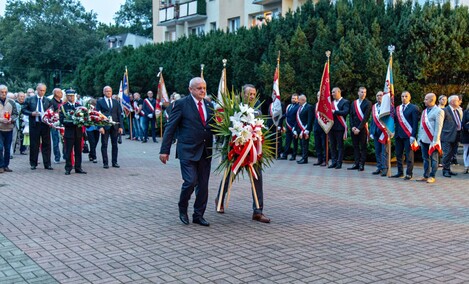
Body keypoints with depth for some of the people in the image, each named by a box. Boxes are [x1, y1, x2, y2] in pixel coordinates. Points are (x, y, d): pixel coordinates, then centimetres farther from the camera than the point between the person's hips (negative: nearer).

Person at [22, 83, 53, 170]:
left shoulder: (48, 101, 9)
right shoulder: (30, 99, 5)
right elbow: (24, 110, 5)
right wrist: (31, 113, -12)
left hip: (45, 124, 1)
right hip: (34, 125, -1)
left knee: (46, 144, 2)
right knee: (34, 145, 4)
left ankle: (47, 164, 6)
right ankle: (33, 164, 14)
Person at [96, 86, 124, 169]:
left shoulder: (116, 102, 13)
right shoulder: (100, 102, 4)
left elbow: (119, 115, 11)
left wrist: (121, 126, 2)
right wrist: (100, 126, -13)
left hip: (115, 126, 3)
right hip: (105, 126, -3)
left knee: (114, 144, 5)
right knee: (104, 145, 1)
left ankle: (114, 162, 12)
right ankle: (105, 163, 7)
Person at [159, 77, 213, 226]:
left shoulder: (209, 105, 11)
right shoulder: (182, 104, -4)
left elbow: (213, 126, 15)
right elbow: (170, 128, -6)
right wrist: (164, 150, -10)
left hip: (206, 151, 5)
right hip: (188, 151, -5)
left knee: (203, 185, 7)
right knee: (190, 181, -10)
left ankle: (198, 215, 20)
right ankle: (183, 209, 16)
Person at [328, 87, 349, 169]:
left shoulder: (345, 102, -2)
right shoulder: (331, 103, 19)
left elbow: (345, 112, -17)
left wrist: (334, 112, -19)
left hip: (339, 127, -6)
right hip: (331, 126, 7)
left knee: (340, 146, 0)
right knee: (332, 146, 9)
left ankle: (339, 163, 3)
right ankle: (334, 162, 15)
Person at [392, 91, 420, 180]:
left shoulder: (413, 108, -2)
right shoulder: (397, 108, 15)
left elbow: (415, 122, -8)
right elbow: (395, 120, 11)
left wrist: (413, 136, -15)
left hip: (408, 135, -6)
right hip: (398, 135, 6)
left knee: (409, 155, -2)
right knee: (399, 155, 10)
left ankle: (409, 174, 2)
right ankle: (400, 172, 19)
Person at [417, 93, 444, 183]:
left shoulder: (438, 111, -6)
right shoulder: (424, 111, 16)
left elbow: (438, 127, -12)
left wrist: (435, 140, -17)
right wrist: (419, 138, 14)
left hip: (432, 140, -7)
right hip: (424, 139, 7)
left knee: (433, 158, 1)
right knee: (426, 158, 10)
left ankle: (432, 176, 6)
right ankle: (426, 176, 16)